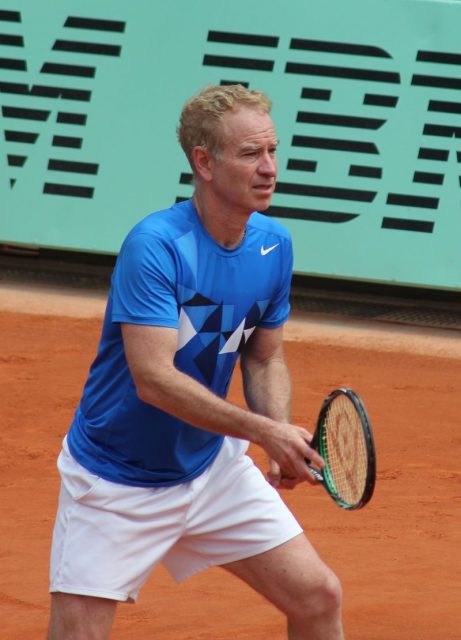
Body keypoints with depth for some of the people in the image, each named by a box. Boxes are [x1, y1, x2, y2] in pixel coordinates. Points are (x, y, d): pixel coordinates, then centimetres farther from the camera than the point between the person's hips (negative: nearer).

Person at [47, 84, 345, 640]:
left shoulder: (274, 244, -3)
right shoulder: (154, 245, -25)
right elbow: (155, 379, -31)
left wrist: (284, 442, -10)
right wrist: (265, 430, -32)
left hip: (213, 467, 6)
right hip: (116, 484, -6)